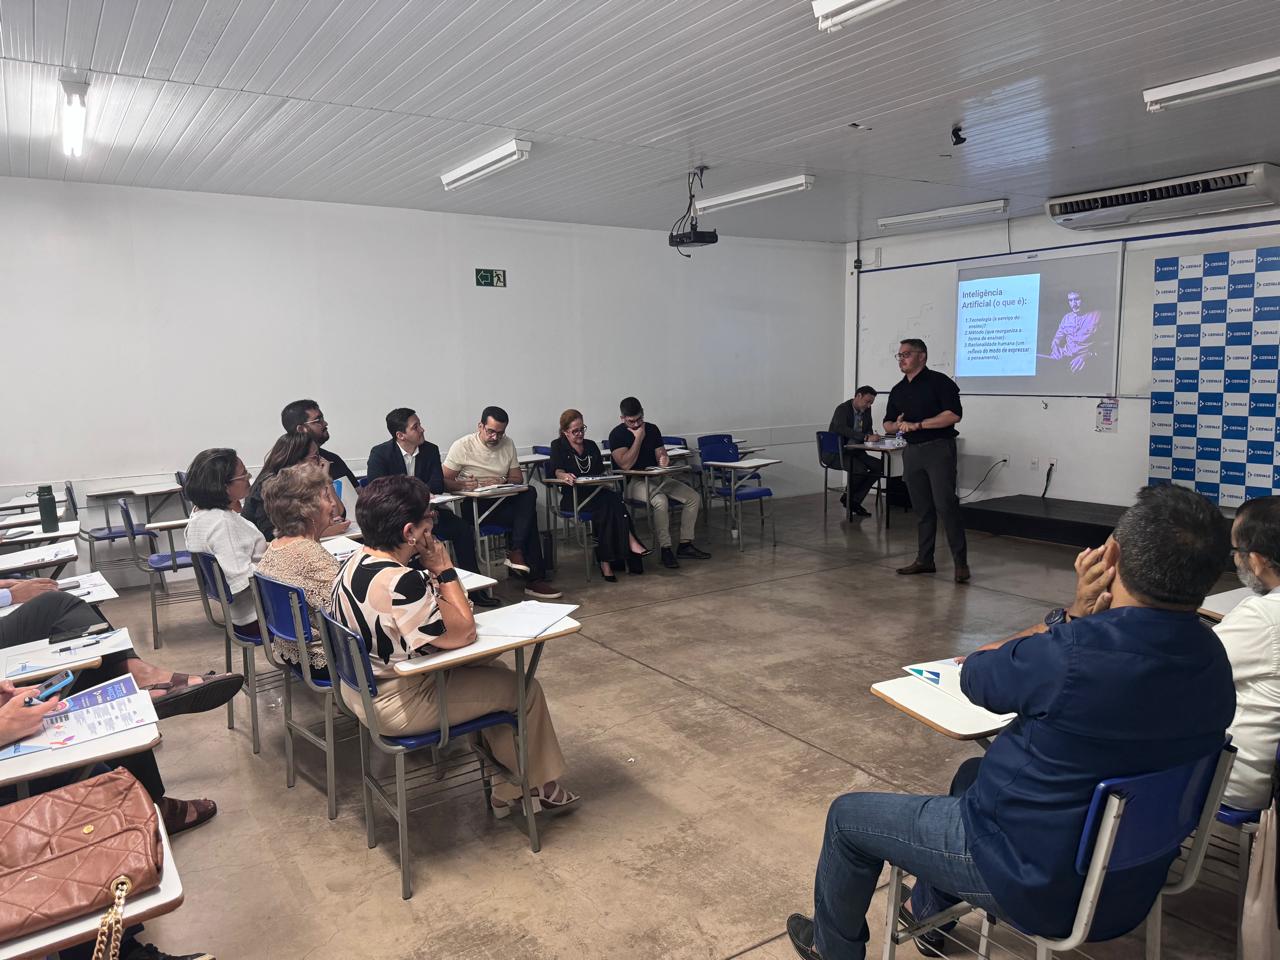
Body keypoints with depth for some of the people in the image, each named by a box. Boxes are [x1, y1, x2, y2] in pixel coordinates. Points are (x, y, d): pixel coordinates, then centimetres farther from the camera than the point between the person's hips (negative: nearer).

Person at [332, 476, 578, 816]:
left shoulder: (356, 561, -2)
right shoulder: (399, 582, -33)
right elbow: (461, 634, -22)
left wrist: (430, 571, -5)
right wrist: (444, 569, -17)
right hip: (399, 705, -10)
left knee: (492, 670, 20)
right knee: (525, 689, 3)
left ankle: (508, 781, 28)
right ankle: (539, 786, 25)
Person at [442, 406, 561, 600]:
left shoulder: (508, 444, 10)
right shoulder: (462, 446, -4)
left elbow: (518, 478, 11)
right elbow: (444, 481, -7)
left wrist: (502, 481, -12)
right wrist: (463, 484, -29)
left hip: (502, 502, 5)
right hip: (474, 506, -5)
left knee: (529, 493, -27)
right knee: (529, 517, -25)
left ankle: (516, 553, -27)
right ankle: (534, 579, -20)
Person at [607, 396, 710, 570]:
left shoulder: (652, 429, 8)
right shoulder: (617, 435, -8)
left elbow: (660, 454, 7)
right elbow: (625, 465, -19)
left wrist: (664, 460, -19)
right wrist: (638, 438, -16)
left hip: (657, 477, 6)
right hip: (633, 482, -6)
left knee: (693, 497, -10)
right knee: (661, 501, -36)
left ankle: (685, 544, -4)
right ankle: (665, 549, -25)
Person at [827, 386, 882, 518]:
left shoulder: (866, 410, 9)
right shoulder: (842, 409, -14)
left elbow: (868, 430, 16)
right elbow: (842, 429, -32)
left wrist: (872, 436, -10)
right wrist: (866, 437, -39)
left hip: (855, 452, 8)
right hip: (838, 453, -8)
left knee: (879, 466, -14)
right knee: (861, 469, -31)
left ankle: (854, 502, -7)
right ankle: (847, 496, -2)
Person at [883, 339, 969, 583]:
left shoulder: (939, 381, -5)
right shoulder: (898, 390, 14)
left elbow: (954, 414, -15)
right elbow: (887, 424, 18)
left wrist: (917, 425, -17)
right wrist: (897, 425, -6)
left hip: (938, 449, -6)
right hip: (912, 451, 6)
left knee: (945, 504, -11)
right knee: (922, 508, 9)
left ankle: (961, 562, -7)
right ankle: (924, 559, 15)